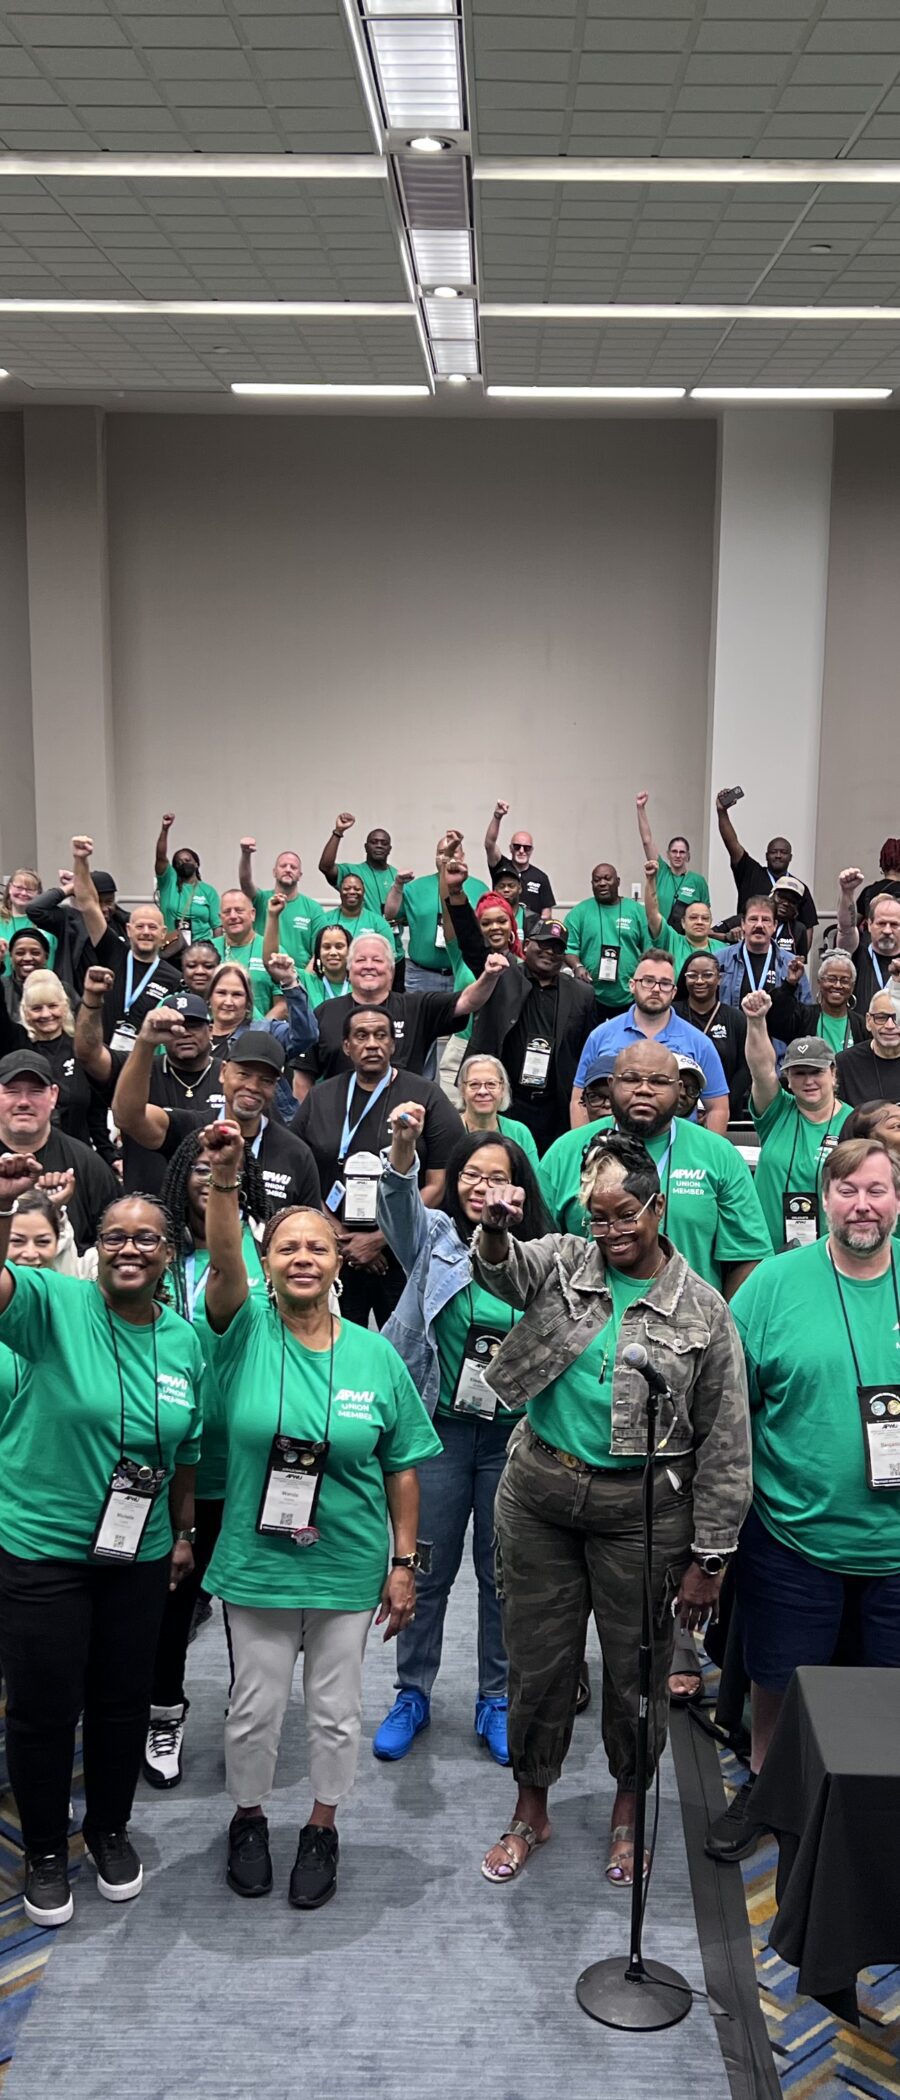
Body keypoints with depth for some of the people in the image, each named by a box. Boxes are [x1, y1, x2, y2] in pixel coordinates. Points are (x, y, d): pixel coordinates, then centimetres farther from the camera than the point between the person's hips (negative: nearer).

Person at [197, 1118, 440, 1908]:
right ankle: (249, 1821, 40)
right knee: (256, 1708, 15)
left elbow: (403, 1469, 1)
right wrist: (225, 1181, -45)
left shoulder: (376, 1355, -5)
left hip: (348, 1567, 1)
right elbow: (224, 1264, -29)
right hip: (257, 1562, -1)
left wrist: (404, 1563, -1)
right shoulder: (247, 1333, -8)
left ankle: (322, 1830, 37)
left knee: (336, 1711, 15)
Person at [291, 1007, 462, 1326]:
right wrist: (342, 1237, -7)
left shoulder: (426, 1097, -1)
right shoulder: (319, 1099, 8)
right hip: (334, 1257, 2)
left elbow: (439, 1184, -6)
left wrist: (378, 1239, -10)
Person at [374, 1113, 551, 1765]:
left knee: (503, 1571, 11)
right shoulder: (436, 1237, 1)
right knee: (426, 1568, 9)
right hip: (440, 1425, 0)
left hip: (513, 1434, 1)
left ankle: (497, 1701, 28)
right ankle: (413, 1695, 26)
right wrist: (404, 1149, -40)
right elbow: (400, 1205, -22)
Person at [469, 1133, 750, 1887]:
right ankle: (531, 1811, 35)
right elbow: (503, 1269, -21)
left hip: (640, 1509, -2)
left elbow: (724, 1445, -4)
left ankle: (628, 1814, 38)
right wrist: (496, 1229, -45)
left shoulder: (703, 1310, -6)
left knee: (635, 1667, 12)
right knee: (538, 1658, 13)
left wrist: (709, 1557, -4)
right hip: (538, 1491, 2)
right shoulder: (563, 1263, 1)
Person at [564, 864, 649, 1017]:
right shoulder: (580, 912, 3)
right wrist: (577, 966, -20)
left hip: (629, 998, 1)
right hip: (591, 997, -1)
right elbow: (569, 946, -1)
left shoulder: (636, 910, 6)